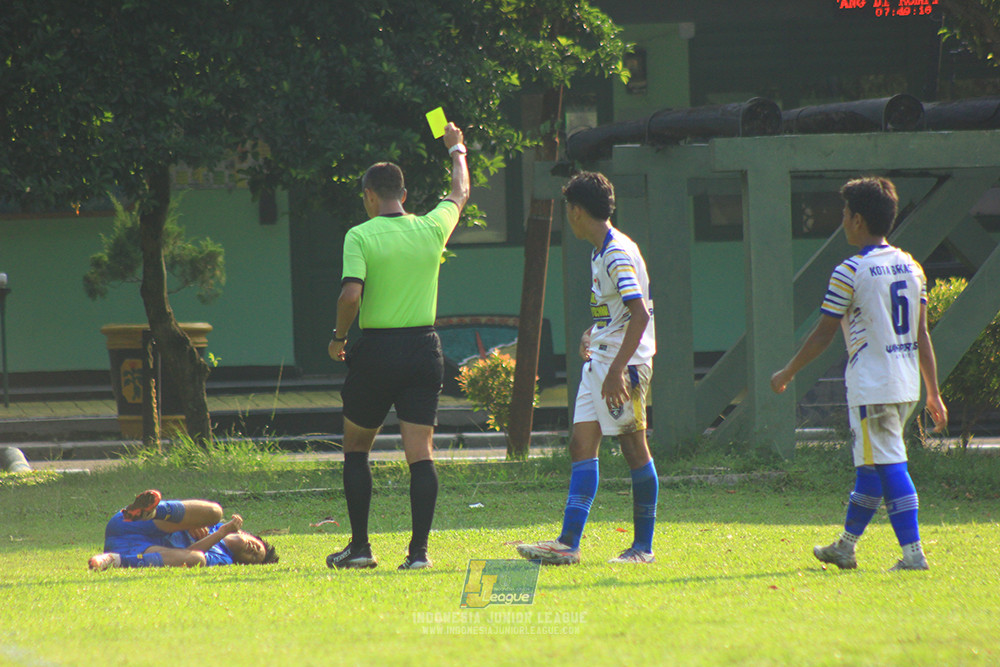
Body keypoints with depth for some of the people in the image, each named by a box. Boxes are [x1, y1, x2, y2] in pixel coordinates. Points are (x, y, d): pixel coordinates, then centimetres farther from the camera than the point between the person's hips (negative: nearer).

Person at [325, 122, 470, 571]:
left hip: (377, 349, -3)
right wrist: (456, 149, 41)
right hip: (423, 348, 3)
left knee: (356, 450, 14)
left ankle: (360, 547, 13)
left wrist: (338, 337, -2)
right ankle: (419, 549, -6)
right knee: (421, 454, 0)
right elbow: (460, 193, 24)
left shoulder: (360, 236, -8)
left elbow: (350, 295, -19)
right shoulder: (432, 229, 3)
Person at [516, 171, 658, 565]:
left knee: (634, 447, -3)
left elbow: (640, 314, -24)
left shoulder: (619, 255, -16)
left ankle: (643, 547, 3)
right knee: (582, 444, 2)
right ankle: (568, 543, -2)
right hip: (598, 361, 10)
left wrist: (617, 370, -27)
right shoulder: (600, 253, 14)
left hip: (625, 363, -10)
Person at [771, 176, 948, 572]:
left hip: (872, 386, -7)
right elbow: (922, 335, 10)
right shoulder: (911, 268, 9)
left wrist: (787, 374, 6)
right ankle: (845, 547, 28)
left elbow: (823, 335, -7)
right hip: (906, 385, 7)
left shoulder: (850, 273, -11)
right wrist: (934, 394, 13)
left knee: (888, 466, -7)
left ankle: (913, 553, -12)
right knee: (871, 465, 17)